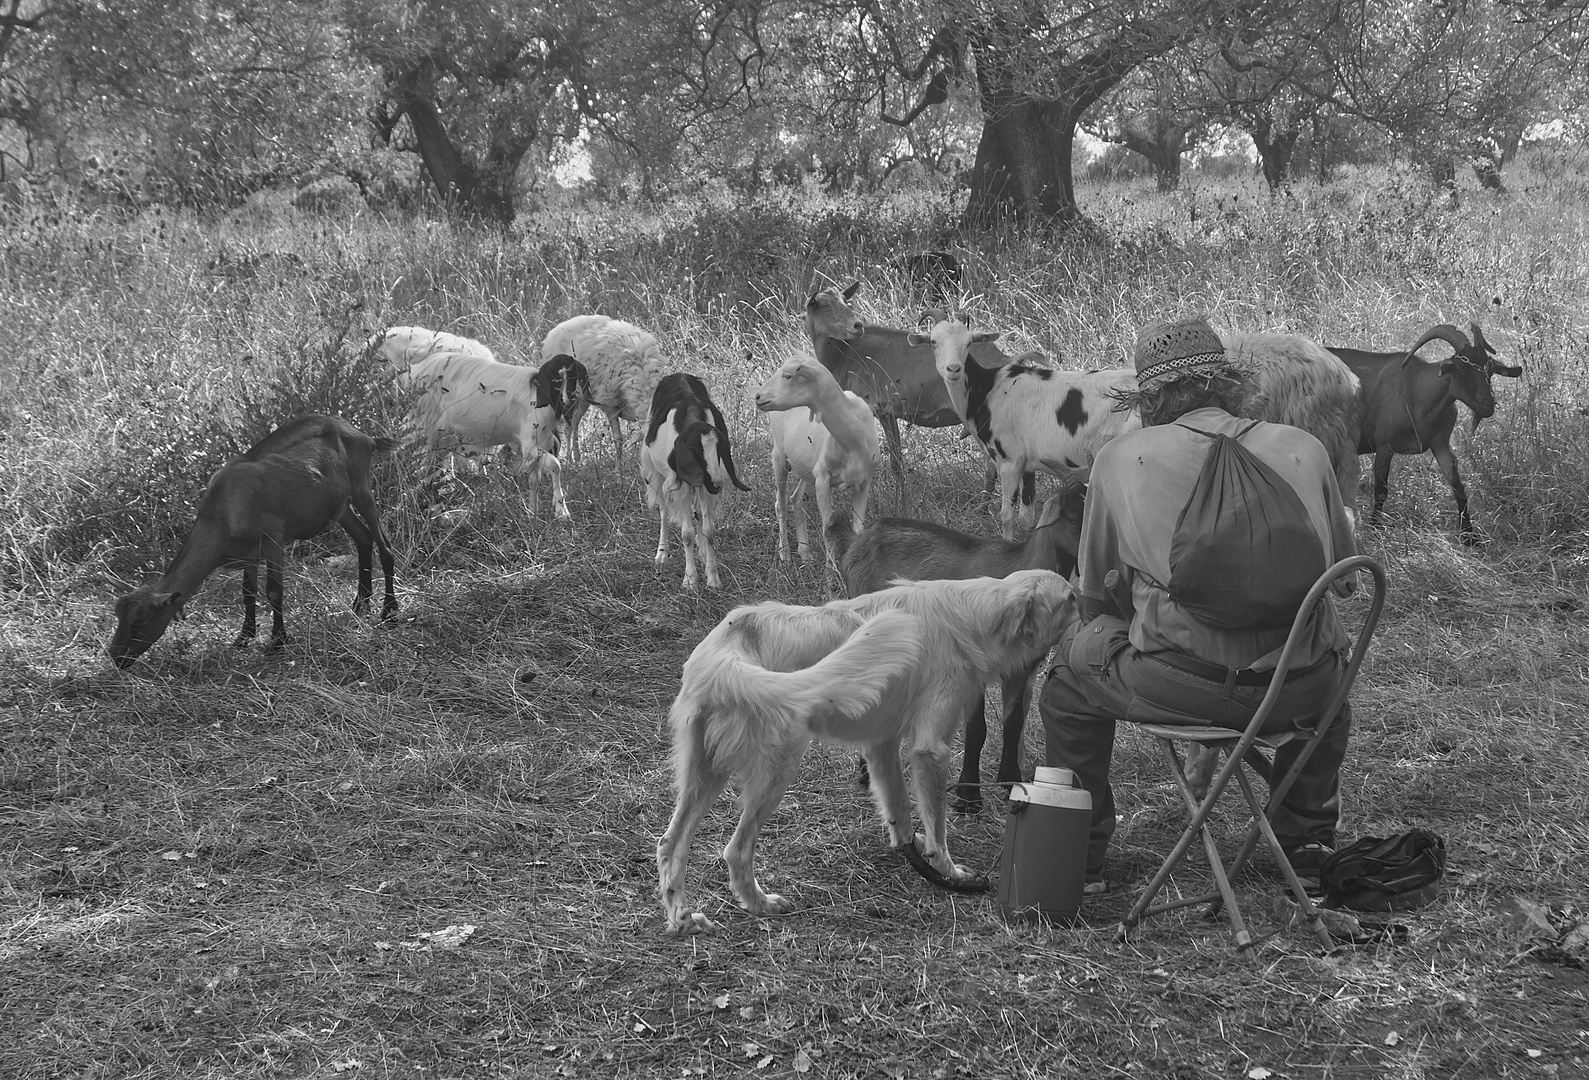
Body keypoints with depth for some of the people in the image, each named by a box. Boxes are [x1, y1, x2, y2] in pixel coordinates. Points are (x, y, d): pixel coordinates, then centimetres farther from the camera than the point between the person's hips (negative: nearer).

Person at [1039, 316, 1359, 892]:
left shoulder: (1121, 457, 7)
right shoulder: (1303, 449, 11)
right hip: (1297, 696, 3)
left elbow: (1094, 597, 16)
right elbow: (1343, 575, 24)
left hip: (1178, 685, -2)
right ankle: (1309, 842, 42)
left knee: (1072, 660, 26)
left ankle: (1079, 857, 31)